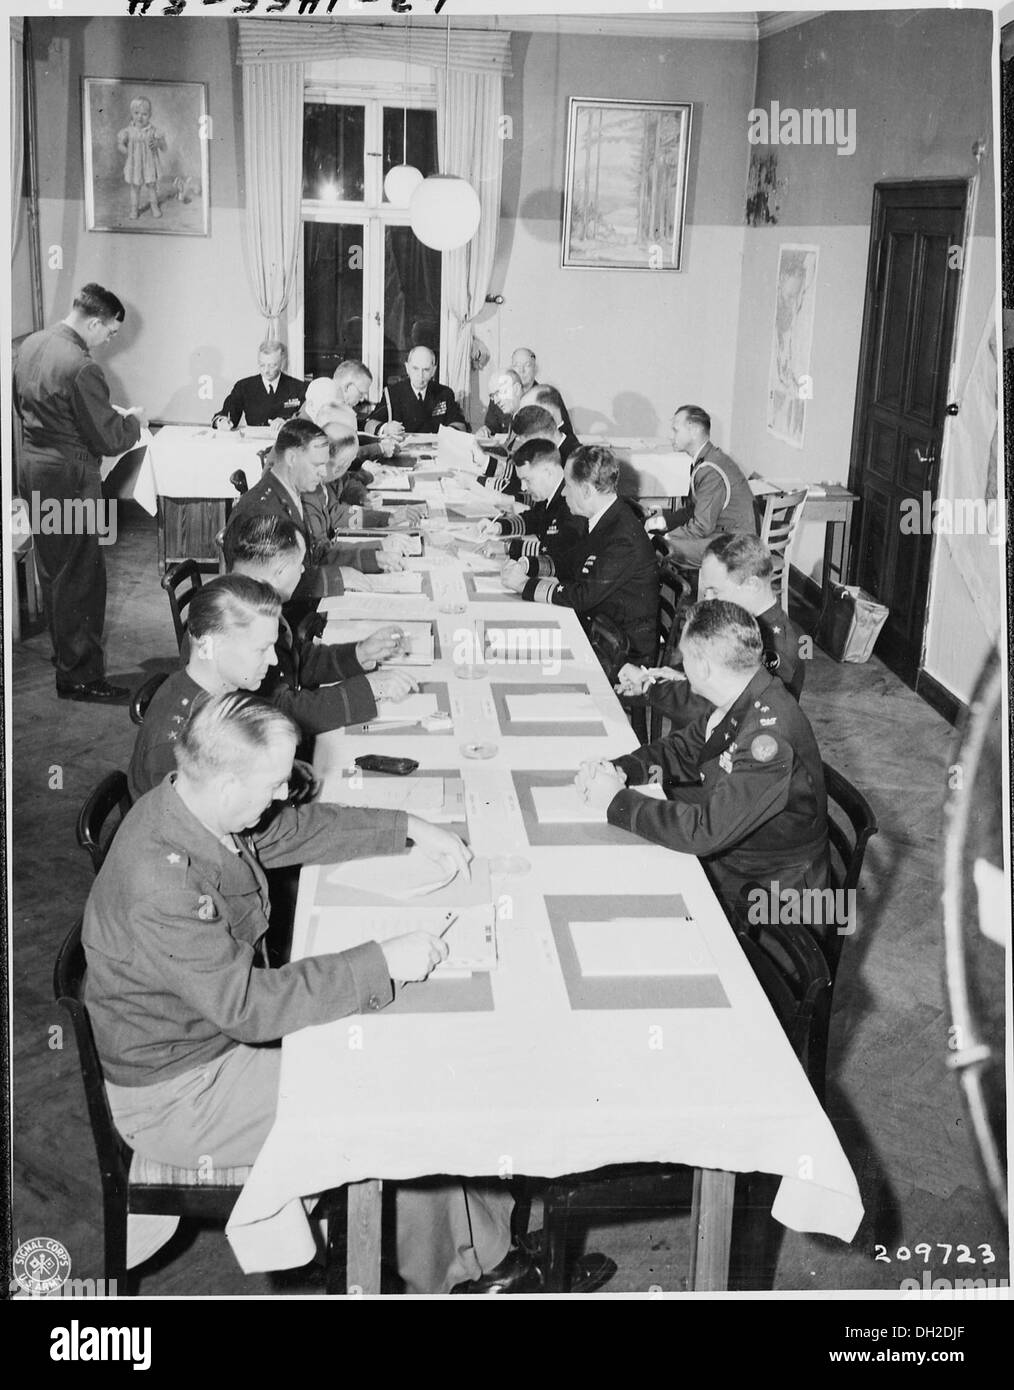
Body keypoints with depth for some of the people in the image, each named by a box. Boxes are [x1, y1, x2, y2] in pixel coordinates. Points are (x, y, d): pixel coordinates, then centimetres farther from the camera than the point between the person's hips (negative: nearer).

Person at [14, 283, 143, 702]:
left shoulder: (30, 345, 5)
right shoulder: (81, 368, -23)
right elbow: (109, 439, -20)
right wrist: (131, 419, 1)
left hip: (32, 467, 9)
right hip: (69, 479, -9)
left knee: (53, 569, 22)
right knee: (80, 577, 0)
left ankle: (64, 650, 38)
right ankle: (79, 676, 6)